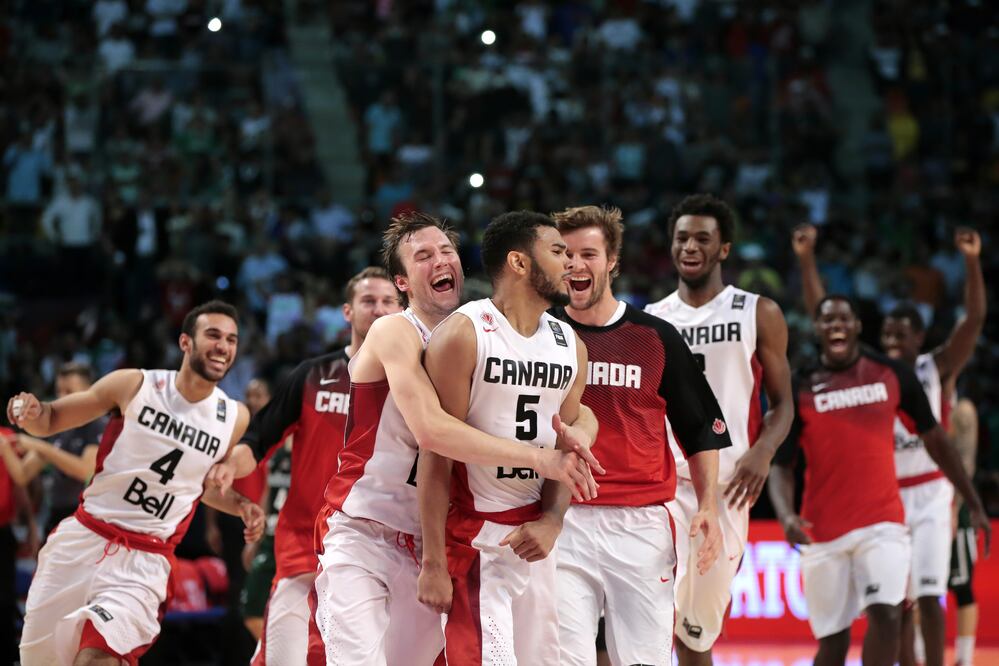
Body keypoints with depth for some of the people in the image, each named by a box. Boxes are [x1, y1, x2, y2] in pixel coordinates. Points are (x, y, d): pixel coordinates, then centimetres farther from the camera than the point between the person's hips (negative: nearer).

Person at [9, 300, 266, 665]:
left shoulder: (234, 419, 2)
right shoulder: (135, 385, -5)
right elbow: (51, 420, 5)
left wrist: (241, 506, 4)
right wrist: (31, 413, -17)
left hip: (145, 562, 0)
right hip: (83, 539, 0)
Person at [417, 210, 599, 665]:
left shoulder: (570, 346, 9)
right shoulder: (463, 335, -11)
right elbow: (436, 455, -13)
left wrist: (552, 521, -5)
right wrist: (433, 562, -16)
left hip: (535, 535, 7)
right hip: (472, 535, -7)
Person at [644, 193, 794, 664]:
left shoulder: (758, 315, 6)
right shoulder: (650, 322, 11)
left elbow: (782, 403, 5)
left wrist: (762, 453, -15)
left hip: (726, 483, 0)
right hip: (662, 478, 0)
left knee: (697, 628, 7)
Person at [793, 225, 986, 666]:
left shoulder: (937, 369, -3)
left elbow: (974, 319, -16)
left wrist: (972, 262, -30)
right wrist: (807, 260, -8)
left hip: (929, 494, -3)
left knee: (927, 595, -11)